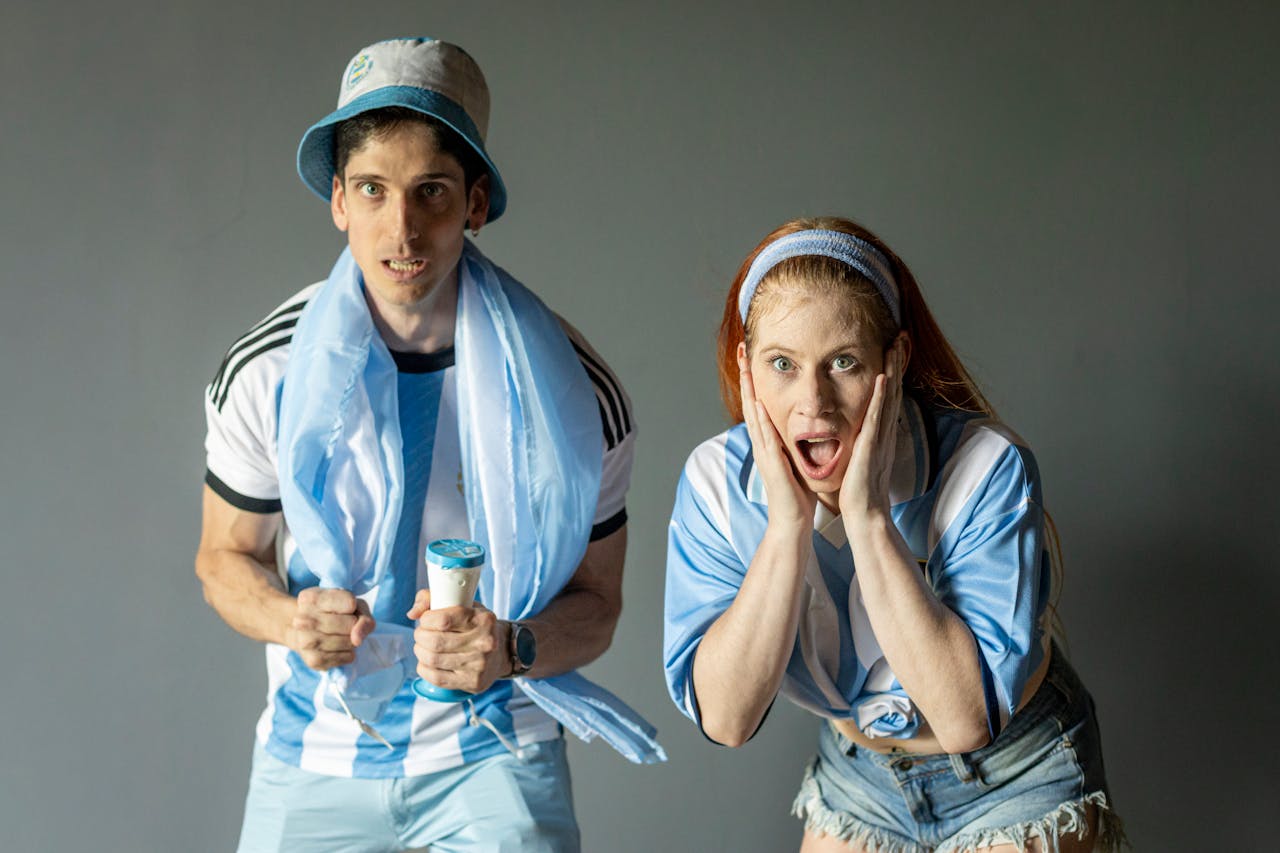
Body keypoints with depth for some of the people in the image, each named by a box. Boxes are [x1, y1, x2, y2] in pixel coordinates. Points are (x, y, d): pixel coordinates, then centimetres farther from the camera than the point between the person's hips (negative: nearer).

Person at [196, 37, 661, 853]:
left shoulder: (574, 391, -11)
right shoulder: (265, 373, -8)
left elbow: (595, 601, -2)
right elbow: (227, 555, 6)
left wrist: (512, 649, -24)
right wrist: (287, 620, -17)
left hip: (494, 754, -1)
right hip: (315, 752, 2)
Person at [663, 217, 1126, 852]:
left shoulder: (987, 467, -27)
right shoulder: (717, 481, -17)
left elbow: (966, 720, -32)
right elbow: (724, 718, -23)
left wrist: (868, 514, -35)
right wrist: (788, 523, -31)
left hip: (1014, 782, -3)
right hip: (857, 775, 3)